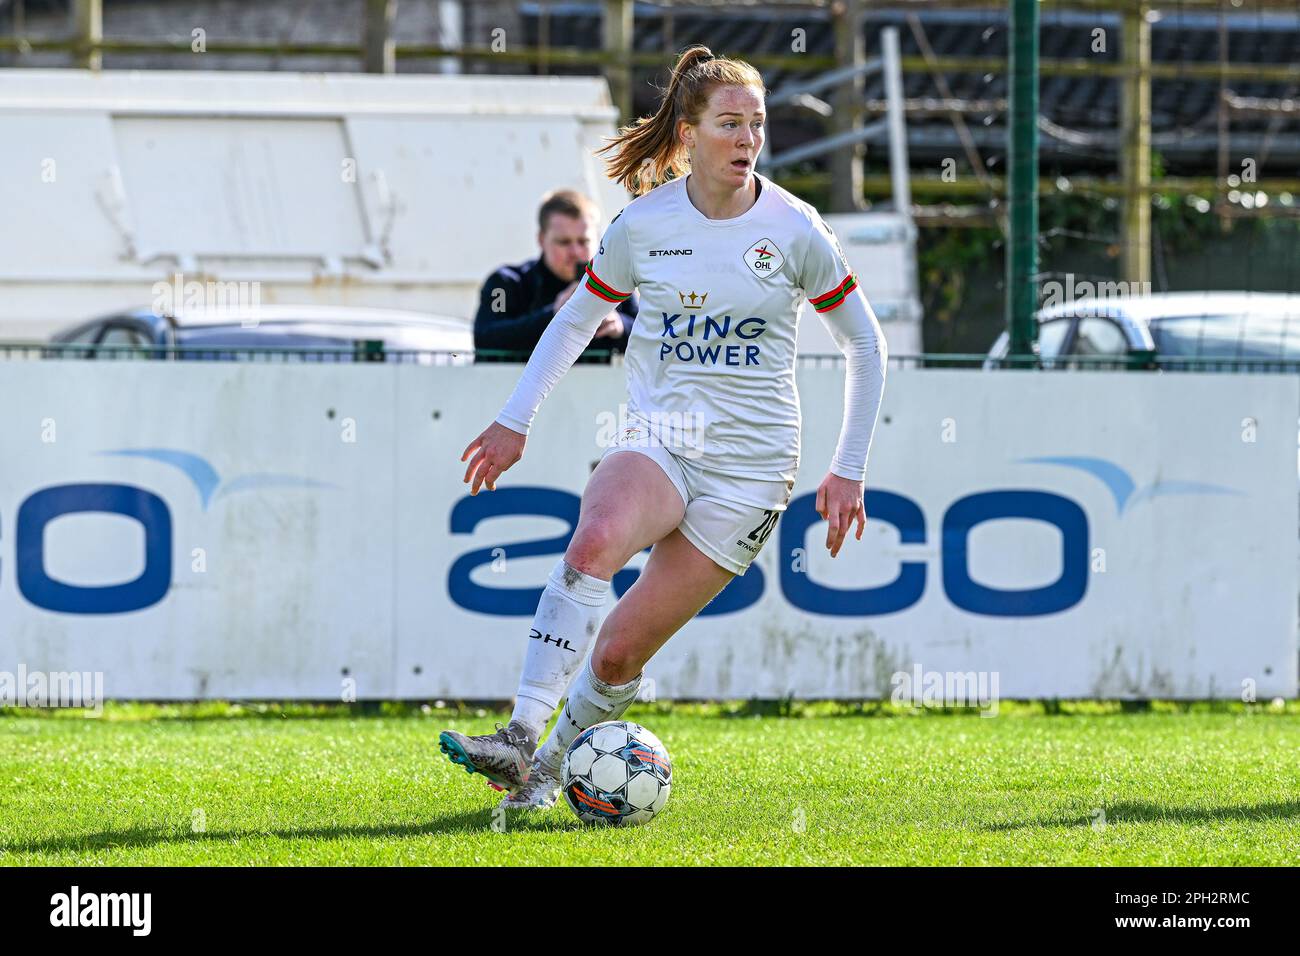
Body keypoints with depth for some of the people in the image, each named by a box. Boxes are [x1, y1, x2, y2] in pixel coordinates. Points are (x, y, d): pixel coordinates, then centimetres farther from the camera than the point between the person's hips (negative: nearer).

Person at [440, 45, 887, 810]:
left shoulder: (795, 231, -5)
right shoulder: (643, 224, -1)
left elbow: (865, 346, 6)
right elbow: (577, 321, 16)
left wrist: (849, 472, 4)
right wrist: (516, 422, 12)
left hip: (752, 461, -1)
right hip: (659, 439, 1)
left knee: (618, 653, -8)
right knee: (595, 541, -35)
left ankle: (548, 767, 19)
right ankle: (519, 739, -37)